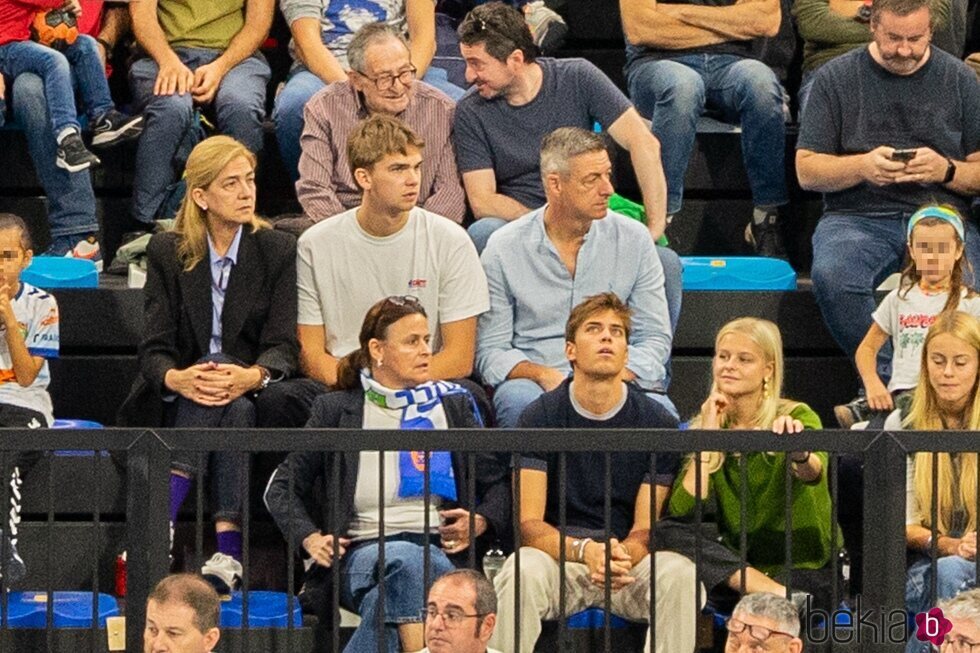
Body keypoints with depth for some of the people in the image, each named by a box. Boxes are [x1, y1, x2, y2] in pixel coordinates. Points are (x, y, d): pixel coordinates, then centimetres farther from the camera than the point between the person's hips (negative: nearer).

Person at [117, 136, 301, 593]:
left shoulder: (279, 252, 3)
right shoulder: (166, 253, 4)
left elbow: (283, 346, -7)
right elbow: (155, 348, -5)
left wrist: (251, 377, -31)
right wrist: (178, 379, -30)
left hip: (254, 400, 0)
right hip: (176, 402, 0)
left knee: (235, 405, -35)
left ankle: (227, 552, -46)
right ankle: (228, 551, -48)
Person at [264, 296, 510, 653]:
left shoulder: (453, 405, 21)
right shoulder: (337, 410, 16)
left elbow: (498, 483, 20)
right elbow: (282, 487, 16)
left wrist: (479, 523, -2)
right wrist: (310, 539, -2)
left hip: (439, 550, 1)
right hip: (362, 553, -1)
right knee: (405, 559, -39)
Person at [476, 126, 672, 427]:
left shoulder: (634, 239, 7)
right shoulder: (504, 249, 2)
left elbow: (654, 337, 8)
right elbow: (490, 351, 4)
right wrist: (542, 375, -17)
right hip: (534, 382, -1)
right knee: (518, 400, -38)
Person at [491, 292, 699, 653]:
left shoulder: (657, 421, 2)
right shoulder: (540, 416, 0)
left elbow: (647, 528, -1)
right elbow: (529, 523, -6)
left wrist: (623, 556, -26)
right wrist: (584, 551, -26)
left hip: (630, 559, 1)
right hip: (558, 555, -1)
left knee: (679, 575, -31)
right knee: (522, 571, -34)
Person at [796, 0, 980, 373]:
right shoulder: (837, 77, 10)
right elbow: (806, 171, 7)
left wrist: (947, 171, -10)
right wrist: (862, 167, -12)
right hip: (858, 216, 0)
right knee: (832, 276, -36)